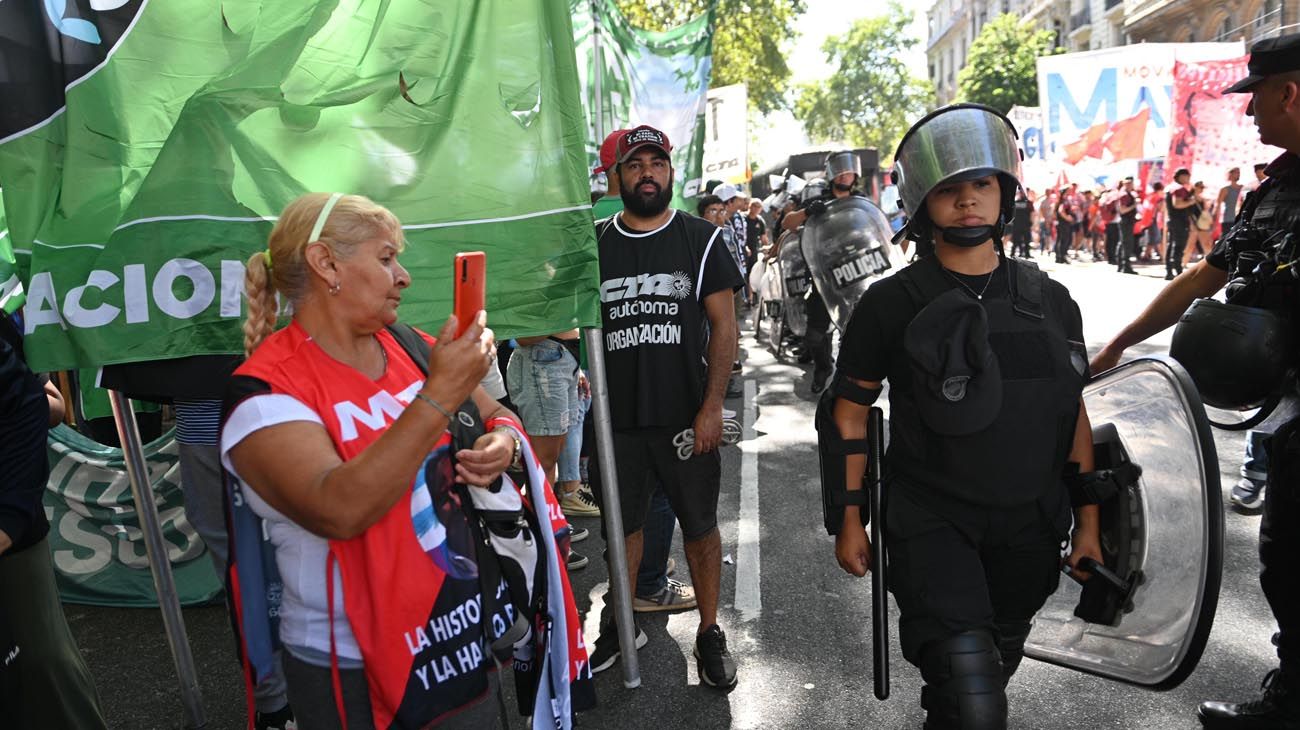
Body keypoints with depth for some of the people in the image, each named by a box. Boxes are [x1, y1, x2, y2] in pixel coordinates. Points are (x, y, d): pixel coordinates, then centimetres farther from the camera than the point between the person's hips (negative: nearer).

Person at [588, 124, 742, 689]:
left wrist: (711, 406, -11)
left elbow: (723, 326, -4)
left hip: (686, 415, -2)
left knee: (700, 525, 7)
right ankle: (621, 625, 34)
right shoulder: (594, 245, 6)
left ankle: (710, 633, 24)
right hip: (617, 416, 2)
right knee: (622, 522, 15)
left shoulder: (701, 239, 0)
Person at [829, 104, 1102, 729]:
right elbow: (850, 410, -4)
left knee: (997, 668, 23)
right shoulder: (893, 302, -8)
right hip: (933, 525, -4)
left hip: (1030, 527, 5)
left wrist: (1087, 522, 9)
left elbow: (1073, 414, 9)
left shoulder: (1050, 301, 3)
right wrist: (850, 520, -6)